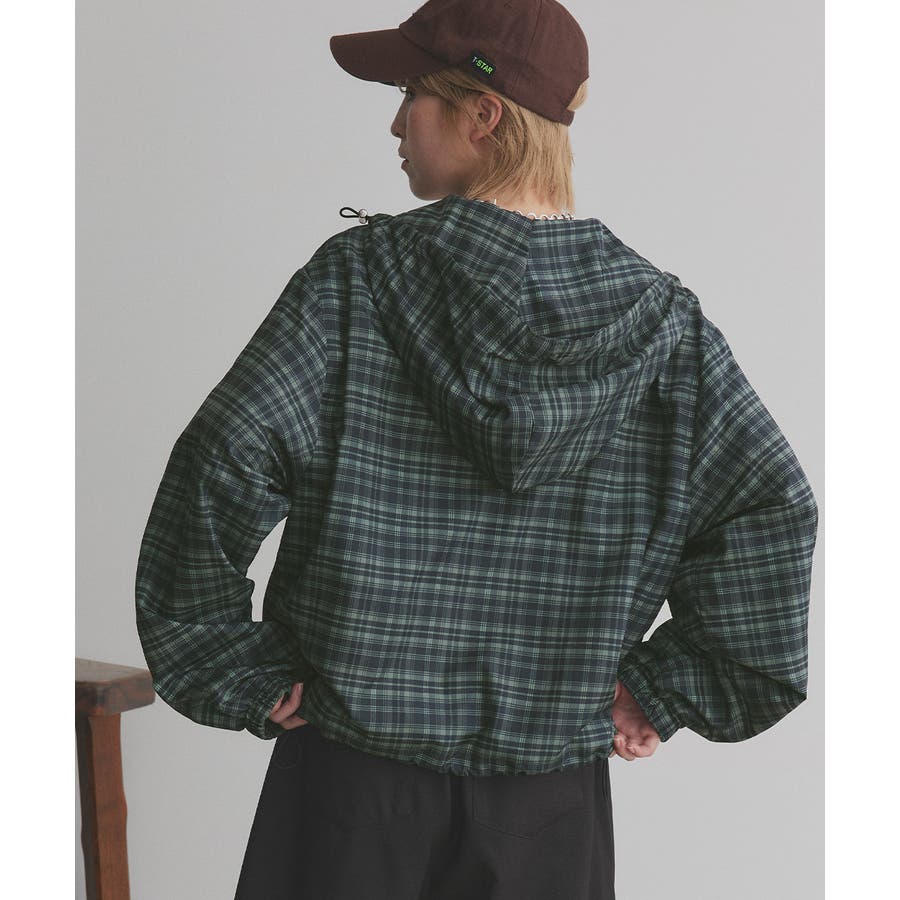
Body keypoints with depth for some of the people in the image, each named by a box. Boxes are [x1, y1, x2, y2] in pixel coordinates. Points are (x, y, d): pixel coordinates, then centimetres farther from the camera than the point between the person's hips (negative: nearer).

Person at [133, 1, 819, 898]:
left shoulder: (356, 278, -10)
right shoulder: (658, 315, -3)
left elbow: (221, 470, -16)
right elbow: (771, 511, -8)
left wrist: (236, 675, -5)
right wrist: (664, 690, -1)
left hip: (357, 783, -2)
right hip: (552, 796, 2)